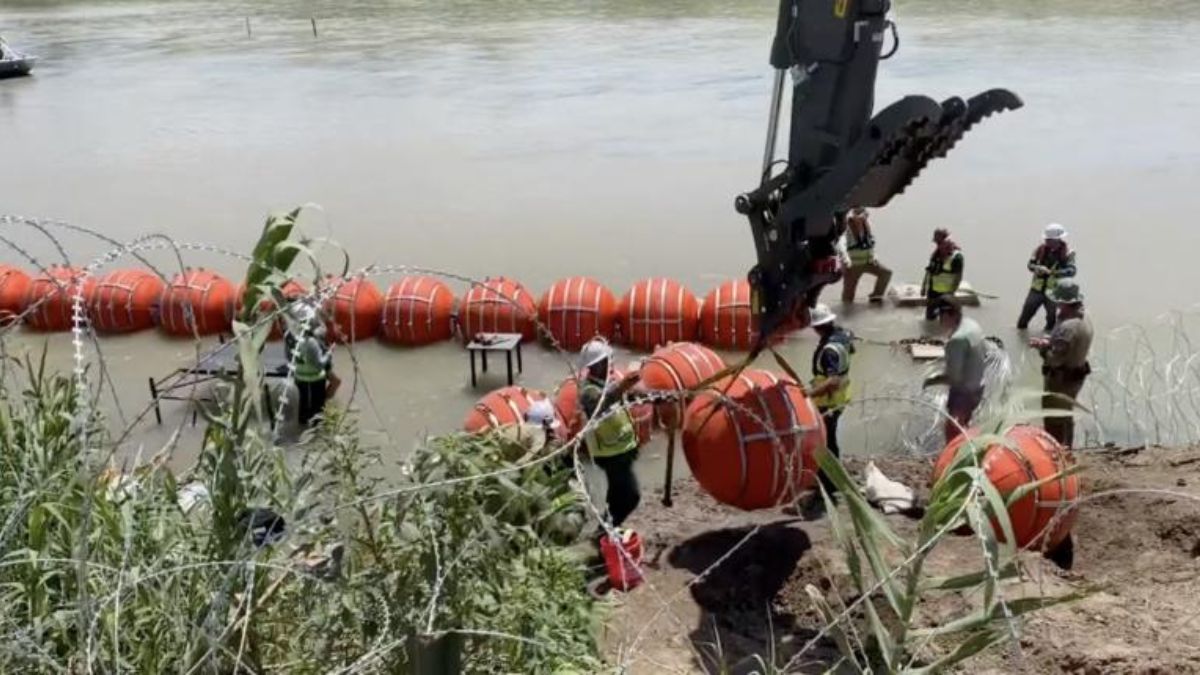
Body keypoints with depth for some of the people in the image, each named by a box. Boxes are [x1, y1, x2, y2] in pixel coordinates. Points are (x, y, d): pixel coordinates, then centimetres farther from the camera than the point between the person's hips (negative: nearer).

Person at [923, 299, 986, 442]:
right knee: (963, 427, 27)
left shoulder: (957, 340, -31)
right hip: (977, 388, 9)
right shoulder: (972, 324, -3)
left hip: (963, 393, -9)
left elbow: (953, 377, -28)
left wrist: (933, 380, -13)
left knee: (953, 432, 8)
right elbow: (984, 350, 14)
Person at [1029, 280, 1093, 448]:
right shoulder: (1084, 321, 0)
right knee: (1066, 418, 25)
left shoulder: (1067, 326, -31)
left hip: (1060, 379, -10)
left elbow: (1055, 359, -29)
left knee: (1054, 421, 4)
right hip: (1076, 375, 10)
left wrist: (1042, 347, -13)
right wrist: (1047, 342, -1)